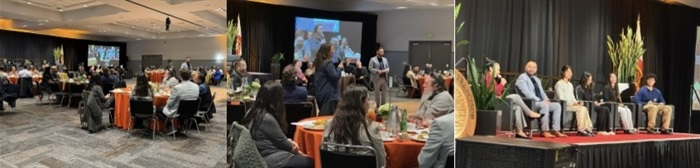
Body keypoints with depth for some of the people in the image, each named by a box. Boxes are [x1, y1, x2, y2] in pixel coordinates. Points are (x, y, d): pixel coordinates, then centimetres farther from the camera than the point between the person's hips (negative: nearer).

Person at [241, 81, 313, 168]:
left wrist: (290, 142, 3)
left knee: (301, 156, 17)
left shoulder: (253, 112, 5)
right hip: (269, 160, -10)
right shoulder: (267, 119, -23)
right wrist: (292, 146, 8)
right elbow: (282, 142, -11)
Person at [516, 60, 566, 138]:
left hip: (540, 103, 9)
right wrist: (540, 101, -21)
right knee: (544, 105, -34)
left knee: (557, 105, -10)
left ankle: (555, 130, -16)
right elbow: (527, 93, -17)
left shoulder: (537, 79, 24)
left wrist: (546, 100, -2)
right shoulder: (522, 78, -5)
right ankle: (545, 131, -30)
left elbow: (542, 92, 21)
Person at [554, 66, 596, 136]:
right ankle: (581, 130, -22)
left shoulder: (570, 84, 21)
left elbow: (572, 97, 18)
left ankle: (587, 128, -19)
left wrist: (577, 102, -4)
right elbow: (561, 98, -15)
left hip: (570, 104, 8)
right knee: (580, 109, -25)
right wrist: (572, 103, -20)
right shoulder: (559, 84, -6)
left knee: (584, 108, -18)